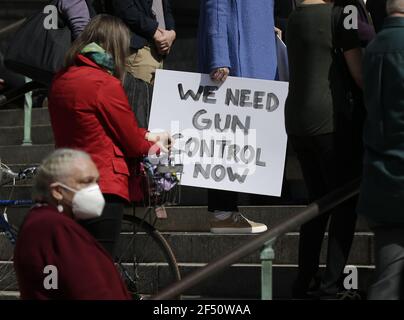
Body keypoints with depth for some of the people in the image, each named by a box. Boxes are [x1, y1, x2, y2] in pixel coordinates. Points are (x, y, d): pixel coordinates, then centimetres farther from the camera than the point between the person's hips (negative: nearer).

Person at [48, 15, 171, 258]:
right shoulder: (106, 85, -15)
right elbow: (133, 144, -6)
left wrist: (147, 138, 15)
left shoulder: (61, 81, 8)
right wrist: (154, 143, 16)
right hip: (103, 190, -8)